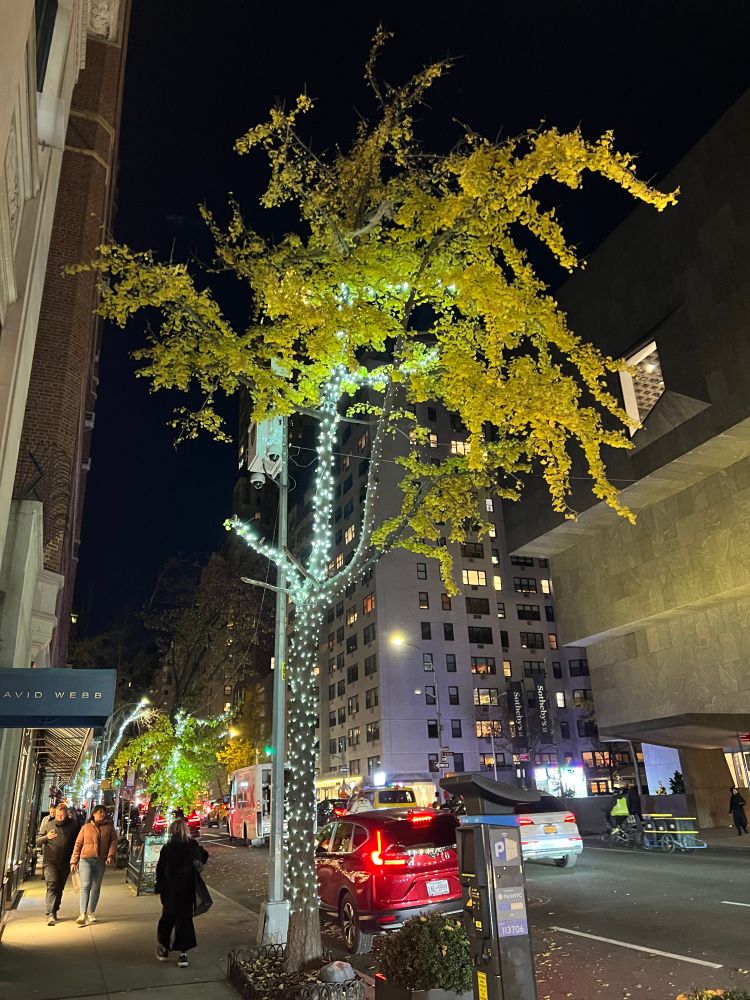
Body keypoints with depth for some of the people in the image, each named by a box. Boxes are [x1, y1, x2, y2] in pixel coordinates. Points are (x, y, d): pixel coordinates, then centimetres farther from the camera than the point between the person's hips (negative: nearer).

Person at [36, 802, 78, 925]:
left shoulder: (73, 827, 2)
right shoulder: (49, 826, 4)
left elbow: (77, 844, 9)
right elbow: (37, 842, 7)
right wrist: (46, 837, -13)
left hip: (65, 863, 2)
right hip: (50, 861, -1)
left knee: (60, 888, 11)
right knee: (52, 886, -15)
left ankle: (54, 912, 27)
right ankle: (49, 914, -17)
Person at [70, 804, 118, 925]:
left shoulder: (109, 827, 8)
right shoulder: (86, 827, 5)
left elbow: (113, 841, 5)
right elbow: (78, 844, 7)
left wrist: (110, 855, -8)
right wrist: (74, 861, 2)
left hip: (101, 861, 2)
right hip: (86, 859, -2)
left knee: (96, 887, 10)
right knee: (85, 886, -14)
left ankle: (91, 913, 22)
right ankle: (83, 914, -17)